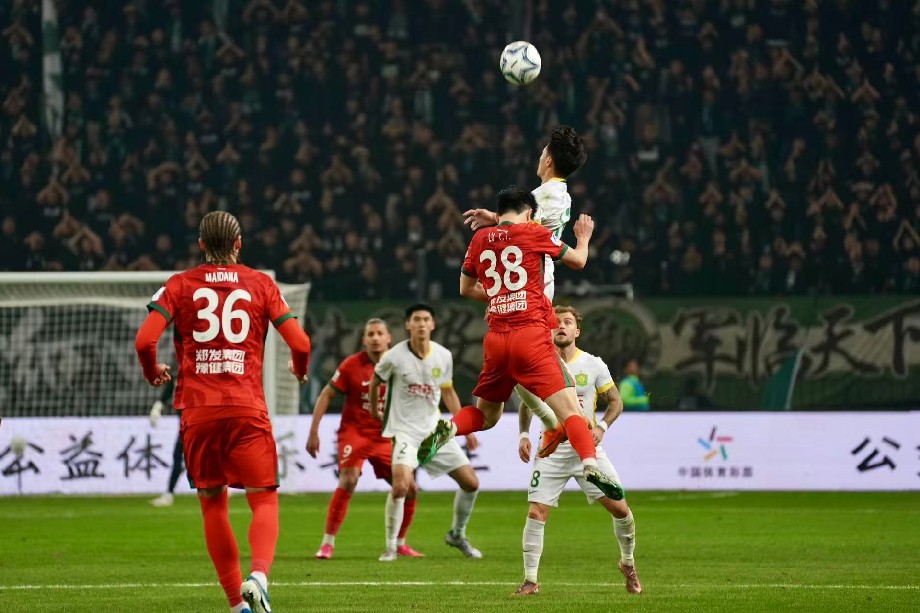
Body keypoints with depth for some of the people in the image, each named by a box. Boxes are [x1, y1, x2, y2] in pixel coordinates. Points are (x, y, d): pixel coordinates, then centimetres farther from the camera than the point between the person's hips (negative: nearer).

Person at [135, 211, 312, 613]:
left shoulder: (179, 285, 6)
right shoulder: (260, 285, 7)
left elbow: (144, 341, -6)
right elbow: (300, 343, 0)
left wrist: (152, 372, 15)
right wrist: (300, 370, 23)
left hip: (197, 411, 1)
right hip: (247, 409, -1)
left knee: (213, 504, 12)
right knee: (264, 500, 1)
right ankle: (258, 576, -27)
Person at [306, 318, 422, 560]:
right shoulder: (352, 365, -9)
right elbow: (326, 395, -4)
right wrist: (314, 432, -9)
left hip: (385, 438, 4)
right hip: (355, 432, -4)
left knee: (409, 489, 0)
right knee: (348, 481, -26)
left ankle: (399, 544, 22)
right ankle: (327, 543, -18)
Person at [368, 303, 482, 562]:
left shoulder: (443, 356, 0)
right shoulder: (394, 357, -12)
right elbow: (375, 382, 7)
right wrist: (374, 412, 19)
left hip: (435, 429, 5)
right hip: (404, 431, -5)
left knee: (471, 483, 3)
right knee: (401, 486, -26)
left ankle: (457, 535, 27)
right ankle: (390, 547, -10)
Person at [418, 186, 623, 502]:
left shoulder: (480, 238, 13)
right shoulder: (534, 233, 1)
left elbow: (466, 288, 24)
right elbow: (578, 261, 15)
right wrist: (584, 238, 35)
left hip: (496, 339, 4)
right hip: (532, 336, -4)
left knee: (486, 415, 21)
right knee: (569, 408, -10)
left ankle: (448, 428, -8)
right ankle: (590, 464, -32)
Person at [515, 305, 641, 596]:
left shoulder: (593, 365, -1)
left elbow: (615, 401, 6)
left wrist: (601, 426, -11)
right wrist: (524, 435, 1)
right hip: (551, 450, 0)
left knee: (620, 508, -4)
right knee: (536, 513, -11)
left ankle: (628, 563, 22)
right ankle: (530, 580, -3)